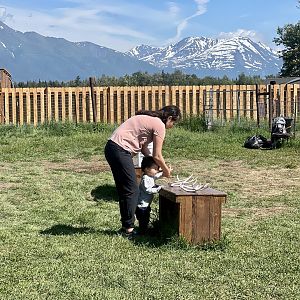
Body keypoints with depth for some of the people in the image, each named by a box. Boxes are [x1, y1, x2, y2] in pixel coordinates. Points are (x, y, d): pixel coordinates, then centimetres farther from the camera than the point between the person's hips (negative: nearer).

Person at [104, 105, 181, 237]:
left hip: (111, 148, 10)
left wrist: (156, 165, 17)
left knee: (124, 190, 17)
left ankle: (126, 225, 25)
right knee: (132, 191, -1)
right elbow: (157, 156, -6)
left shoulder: (150, 119, 20)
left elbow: (143, 147, 20)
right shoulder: (159, 125, -7)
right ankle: (129, 228, 6)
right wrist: (166, 171, 10)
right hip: (120, 151, -10)